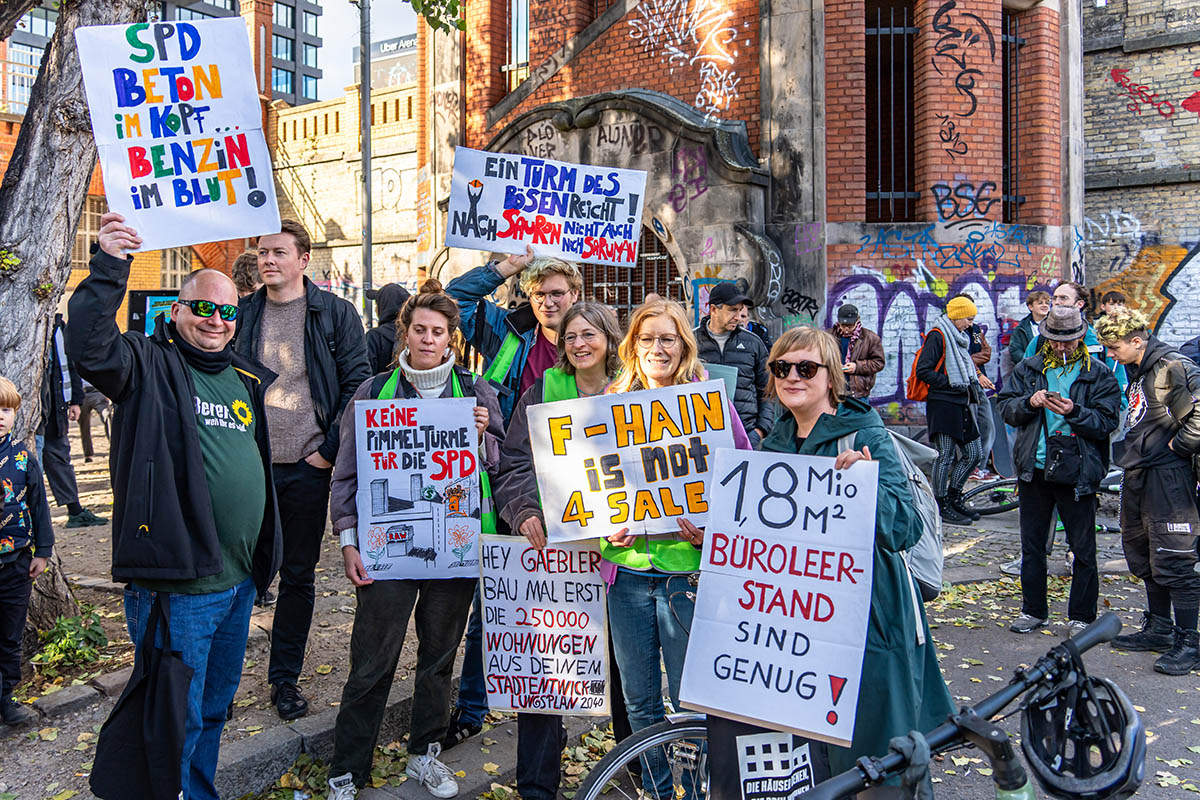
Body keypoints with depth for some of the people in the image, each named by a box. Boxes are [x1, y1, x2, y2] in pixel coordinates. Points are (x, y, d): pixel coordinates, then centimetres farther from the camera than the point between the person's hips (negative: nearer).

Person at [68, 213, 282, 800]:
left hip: (239, 580, 7)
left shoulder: (248, 381, 13)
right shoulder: (150, 365, -6)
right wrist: (110, 269, -34)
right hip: (175, 581, -7)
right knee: (177, 714, 3)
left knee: (215, 703, 22)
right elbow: (89, 348, -27)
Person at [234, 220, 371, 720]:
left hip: (306, 468, -1)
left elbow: (357, 384, -1)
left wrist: (330, 449, -6)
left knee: (298, 576, 9)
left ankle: (285, 677, 23)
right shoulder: (241, 314, 7)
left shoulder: (335, 313, 1)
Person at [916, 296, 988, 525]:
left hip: (961, 404, 9)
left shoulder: (958, 337, 18)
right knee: (946, 455, -4)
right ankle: (941, 506, 5)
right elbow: (923, 370, -17)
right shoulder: (938, 335, -9)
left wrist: (976, 377, 11)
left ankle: (953, 497, 23)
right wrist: (951, 384, -18)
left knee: (974, 454, 10)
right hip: (943, 404, -9)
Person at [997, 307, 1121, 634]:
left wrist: (1074, 412, -22)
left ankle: (1081, 616, 19)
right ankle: (1033, 610, 25)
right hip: (1034, 470, 3)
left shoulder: (1098, 374, -1)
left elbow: (1107, 421, -6)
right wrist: (1029, 402, -14)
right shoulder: (1028, 369, 8)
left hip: (1078, 473, -3)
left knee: (1083, 549, 5)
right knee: (1032, 545, 12)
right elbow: (1006, 408, 5)